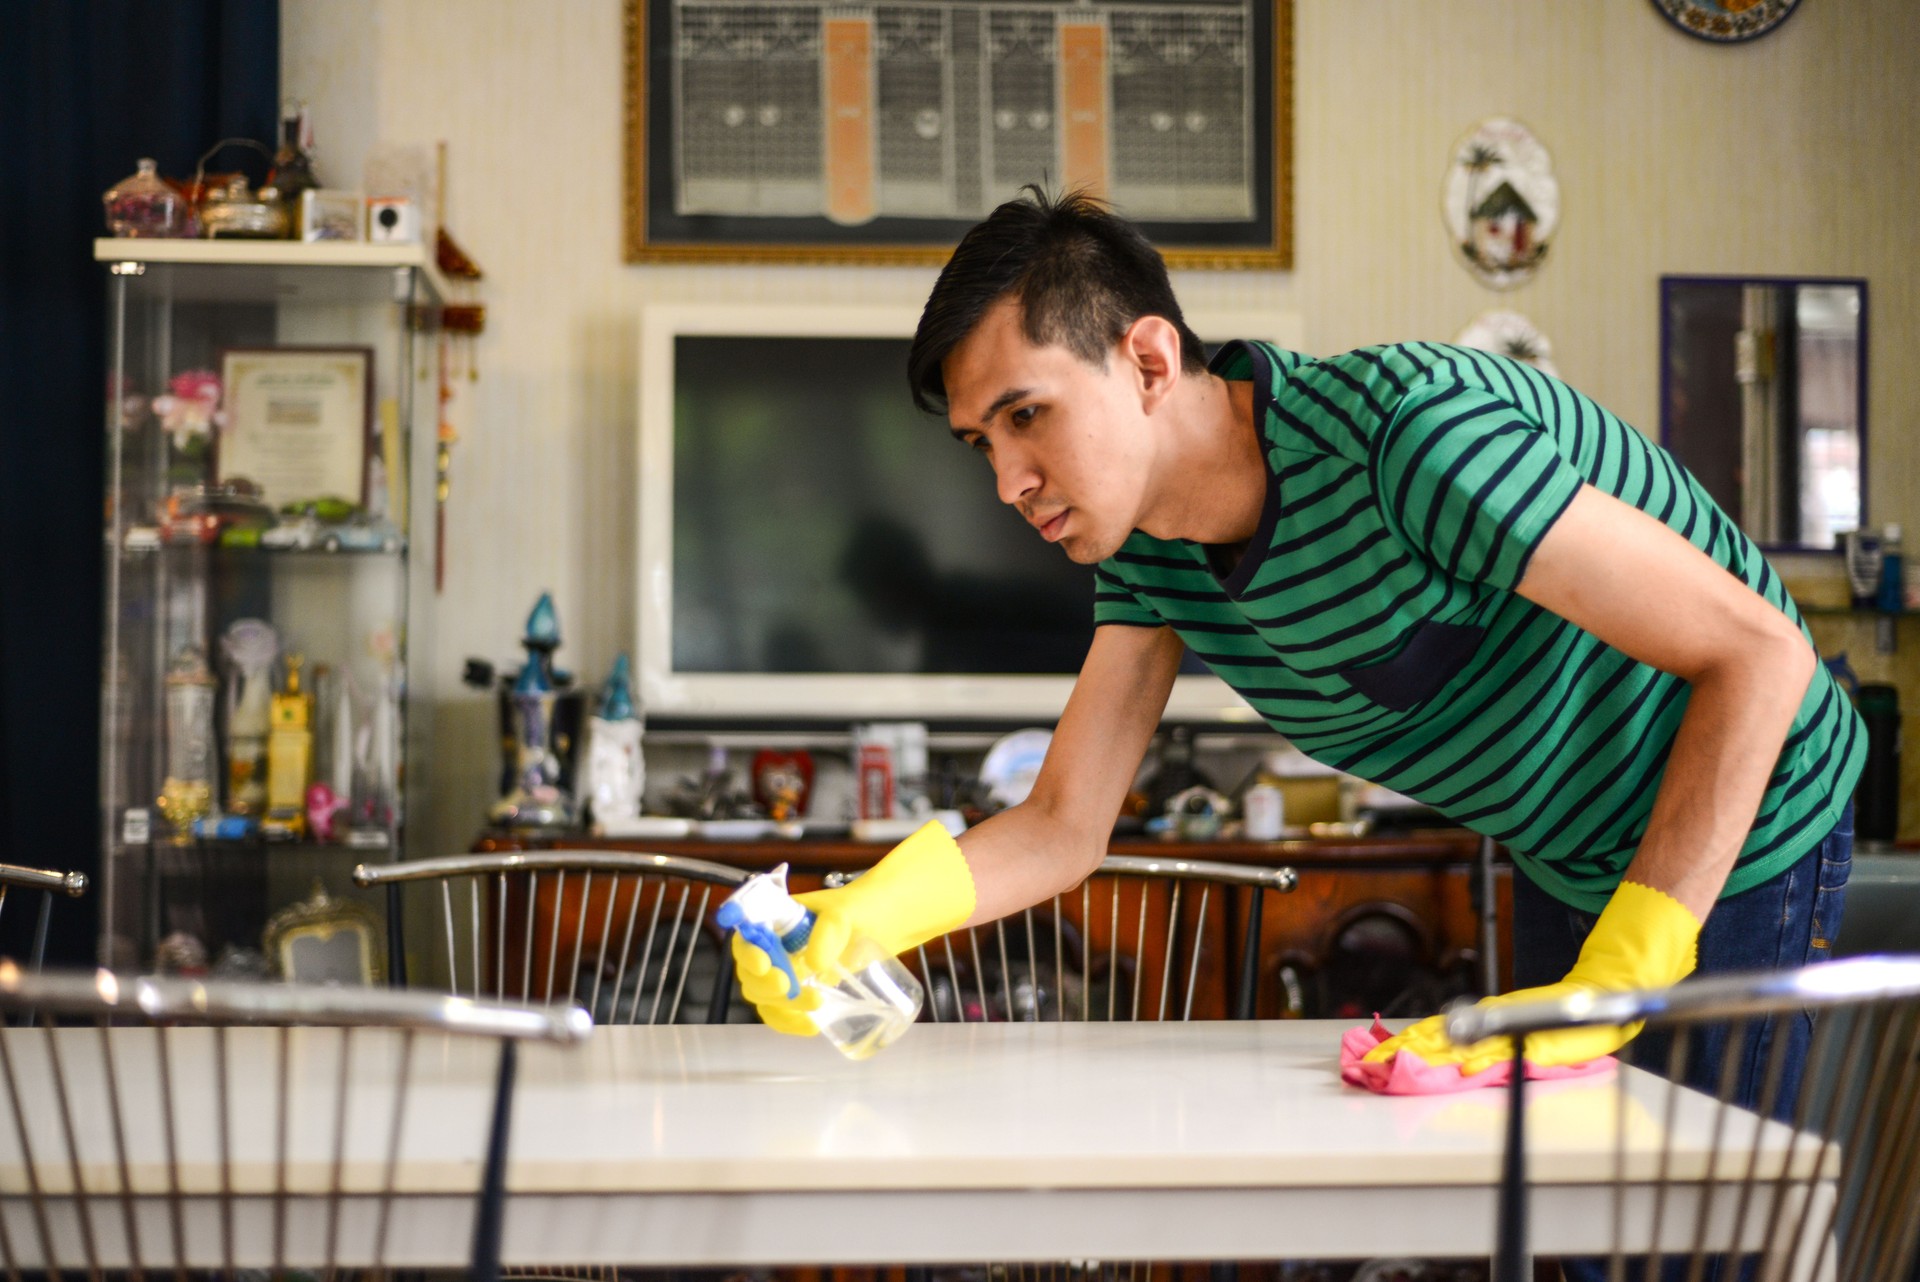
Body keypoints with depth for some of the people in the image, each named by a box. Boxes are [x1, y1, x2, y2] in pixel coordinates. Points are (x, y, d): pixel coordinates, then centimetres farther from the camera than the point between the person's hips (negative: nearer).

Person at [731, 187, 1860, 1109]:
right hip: (1567, 861, 7)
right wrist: (865, 918, -27)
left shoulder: (1409, 428, -34)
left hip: (1737, 836, -7)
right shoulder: (1146, 544, -8)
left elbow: (1759, 651, -34)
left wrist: (1608, 989, -37)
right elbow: (1063, 828, -5)